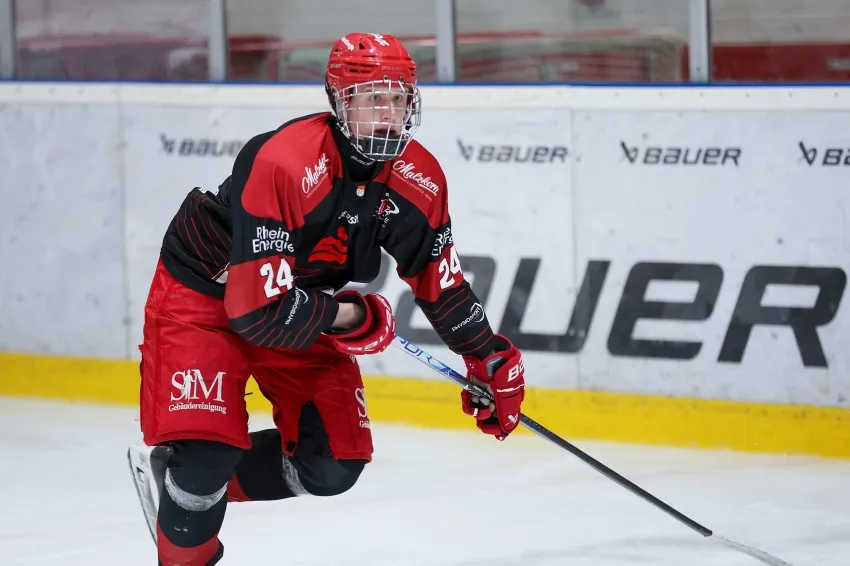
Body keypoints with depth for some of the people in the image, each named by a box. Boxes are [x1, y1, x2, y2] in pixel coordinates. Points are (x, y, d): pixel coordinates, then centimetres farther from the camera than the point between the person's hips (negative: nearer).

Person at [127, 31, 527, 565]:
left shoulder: (419, 179, -12)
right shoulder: (283, 164, -35)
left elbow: (440, 280, 6)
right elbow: (256, 309, -35)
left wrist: (491, 357, 6)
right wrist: (352, 316, -21)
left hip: (301, 300, 7)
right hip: (205, 294, -7)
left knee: (334, 465, 1)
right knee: (206, 453, -21)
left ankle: (207, 482, 20)